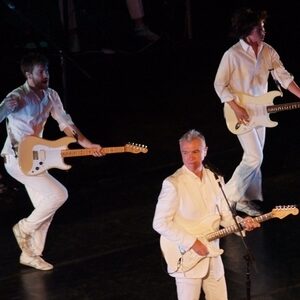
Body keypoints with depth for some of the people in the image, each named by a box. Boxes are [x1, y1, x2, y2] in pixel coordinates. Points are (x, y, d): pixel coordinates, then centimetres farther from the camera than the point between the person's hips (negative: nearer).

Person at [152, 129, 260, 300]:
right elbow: (160, 223, -16)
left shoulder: (215, 179, 5)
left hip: (212, 254, 6)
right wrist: (192, 242, -18)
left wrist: (241, 223, -7)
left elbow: (224, 214, 13)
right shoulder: (173, 184, -16)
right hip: (186, 257, -6)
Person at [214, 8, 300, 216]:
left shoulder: (268, 51, -1)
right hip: (240, 113, -7)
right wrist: (236, 108, -19)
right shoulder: (233, 55, -18)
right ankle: (229, 195, 4)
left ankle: (247, 199, 23)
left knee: (255, 157, 11)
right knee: (255, 157, -10)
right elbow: (219, 84, -13)